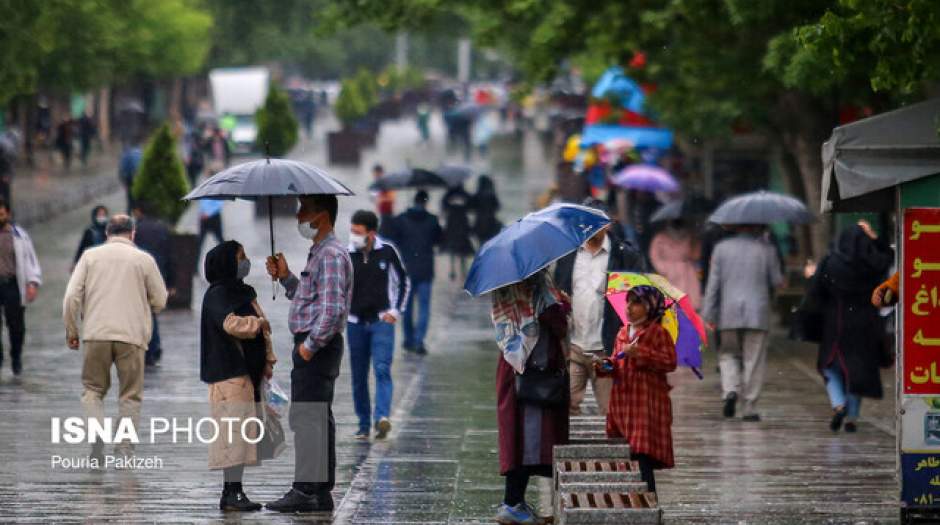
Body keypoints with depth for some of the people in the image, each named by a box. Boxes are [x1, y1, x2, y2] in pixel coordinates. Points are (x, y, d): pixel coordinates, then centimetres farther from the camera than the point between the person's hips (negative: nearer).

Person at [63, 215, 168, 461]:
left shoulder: (90, 256, 5)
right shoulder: (144, 259, 3)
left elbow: (72, 296, 0)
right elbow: (160, 301, 7)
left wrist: (71, 330, 10)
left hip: (96, 333, 1)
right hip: (132, 335, -1)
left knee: (93, 389, 12)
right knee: (130, 395, 9)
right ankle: (125, 449, 5)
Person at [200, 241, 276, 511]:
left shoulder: (244, 293, 18)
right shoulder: (217, 296, -9)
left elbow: (262, 330, 23)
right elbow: (232, 324, -26)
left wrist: (267, 360, 13)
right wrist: (257, 322, -10)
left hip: (248, 372, 9)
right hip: (229, 374, -9)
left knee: (242, 433, 8)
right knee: (234, 429, -11)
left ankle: (232, 492, 11)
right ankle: (232, 492, -12)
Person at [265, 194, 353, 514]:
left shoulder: (331, 255, -15)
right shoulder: (319, 253, 18)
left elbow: (333, 309, -24)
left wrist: (310, 345, -21)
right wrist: (285, 277, 14)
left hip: (318, 347, -11)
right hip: (313, 346, 11)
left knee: (306, 419, -12)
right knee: (318, 420, 12)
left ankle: (305, 491, -14)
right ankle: (321, 493, 15)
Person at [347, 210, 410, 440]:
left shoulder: (387, 251, -2)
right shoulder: (346, 255, -1)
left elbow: (403, 282, 10)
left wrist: (396, 311, 1)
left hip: (382, 320, -2)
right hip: (356, 323, 2)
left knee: (382, 369, -17)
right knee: (359, 376, 4)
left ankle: (382, 417, -29)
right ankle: (363, 424, 11)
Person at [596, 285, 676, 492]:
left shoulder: (658, 332, -4)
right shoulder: (623, 333, 17)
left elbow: (670, 362, -12)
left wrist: (641, 354, -16)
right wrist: (606, 366, 2)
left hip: (647, 403, -7)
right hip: (623, 400, 7)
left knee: (642, 456, -12)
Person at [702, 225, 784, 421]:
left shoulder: (722, 248, 3)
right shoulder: (767, 250, 1)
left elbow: (713, 283, 1)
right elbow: (777, 281, 2)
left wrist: (708, 315, 3)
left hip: (729, 314, 1)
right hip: (757, 313, -1)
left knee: (728, 354, 15)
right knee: (754, 360, 4)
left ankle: (730, 390, -9)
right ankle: (750, 407, 2)